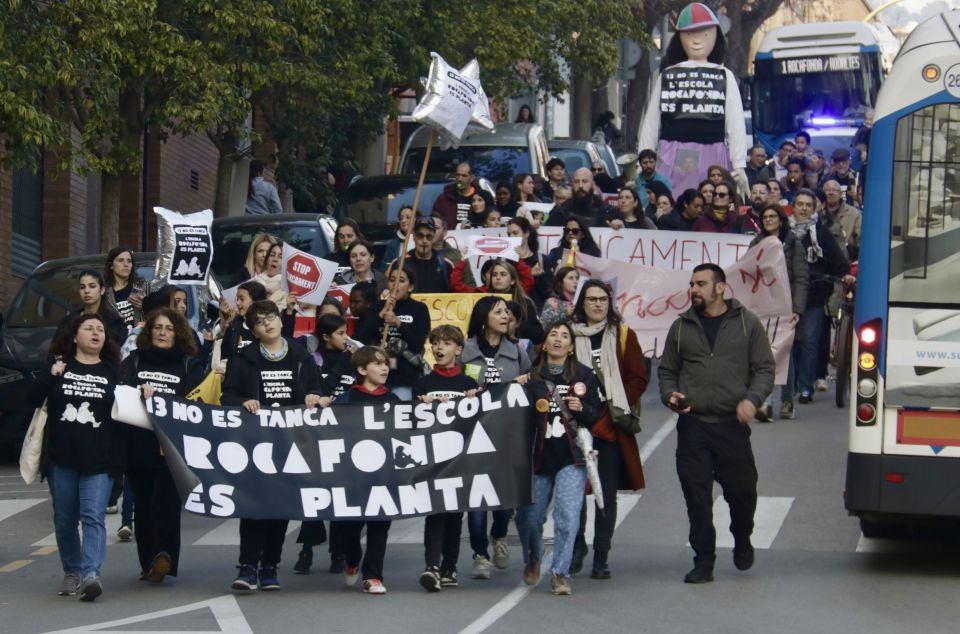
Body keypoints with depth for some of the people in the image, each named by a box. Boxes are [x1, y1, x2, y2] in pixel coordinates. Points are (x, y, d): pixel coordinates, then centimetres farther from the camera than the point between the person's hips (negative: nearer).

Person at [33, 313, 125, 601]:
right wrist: (50, 376, -12)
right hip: (61, 458, 2)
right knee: (65, 519, 9)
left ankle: (90, 574, -25)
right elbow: (32, 400, 1)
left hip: (99, 459, -1)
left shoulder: (113, 371, 8)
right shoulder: (59, 366, 7)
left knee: (93, 517, -15)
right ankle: (71, 573, 23)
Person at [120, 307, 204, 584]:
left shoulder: (189, 365, 11)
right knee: (143, 504, 1)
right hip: (138, 445, 1)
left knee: (166, 501, -14)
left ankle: (163, 554, -22)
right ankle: (149, 561, 5)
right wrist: (140, 393, -20)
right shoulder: (133, 361, 13)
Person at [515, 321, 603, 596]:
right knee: (529, 516, 7)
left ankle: (560, 573, -5)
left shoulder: (584, 375, 5)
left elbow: (597, 414, 7)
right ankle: (533, 558, 37)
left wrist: (581, 408, -10)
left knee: (567, 516, -14)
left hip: (571, 459, -1)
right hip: (538, 457, 1)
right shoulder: (530, 376, 6)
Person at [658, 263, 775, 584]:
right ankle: (703, 562, 5)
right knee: (697, 496, -2)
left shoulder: (747, 324, 5)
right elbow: (666, 371, 20)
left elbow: (764, 368, 5)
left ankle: (742, 541, 32)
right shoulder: (681, 327, 12)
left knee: (741, 490, 3)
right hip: (692, 424, 2)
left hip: (732, 424, -2)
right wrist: (670, 395, -1)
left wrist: (752, 399, -12)